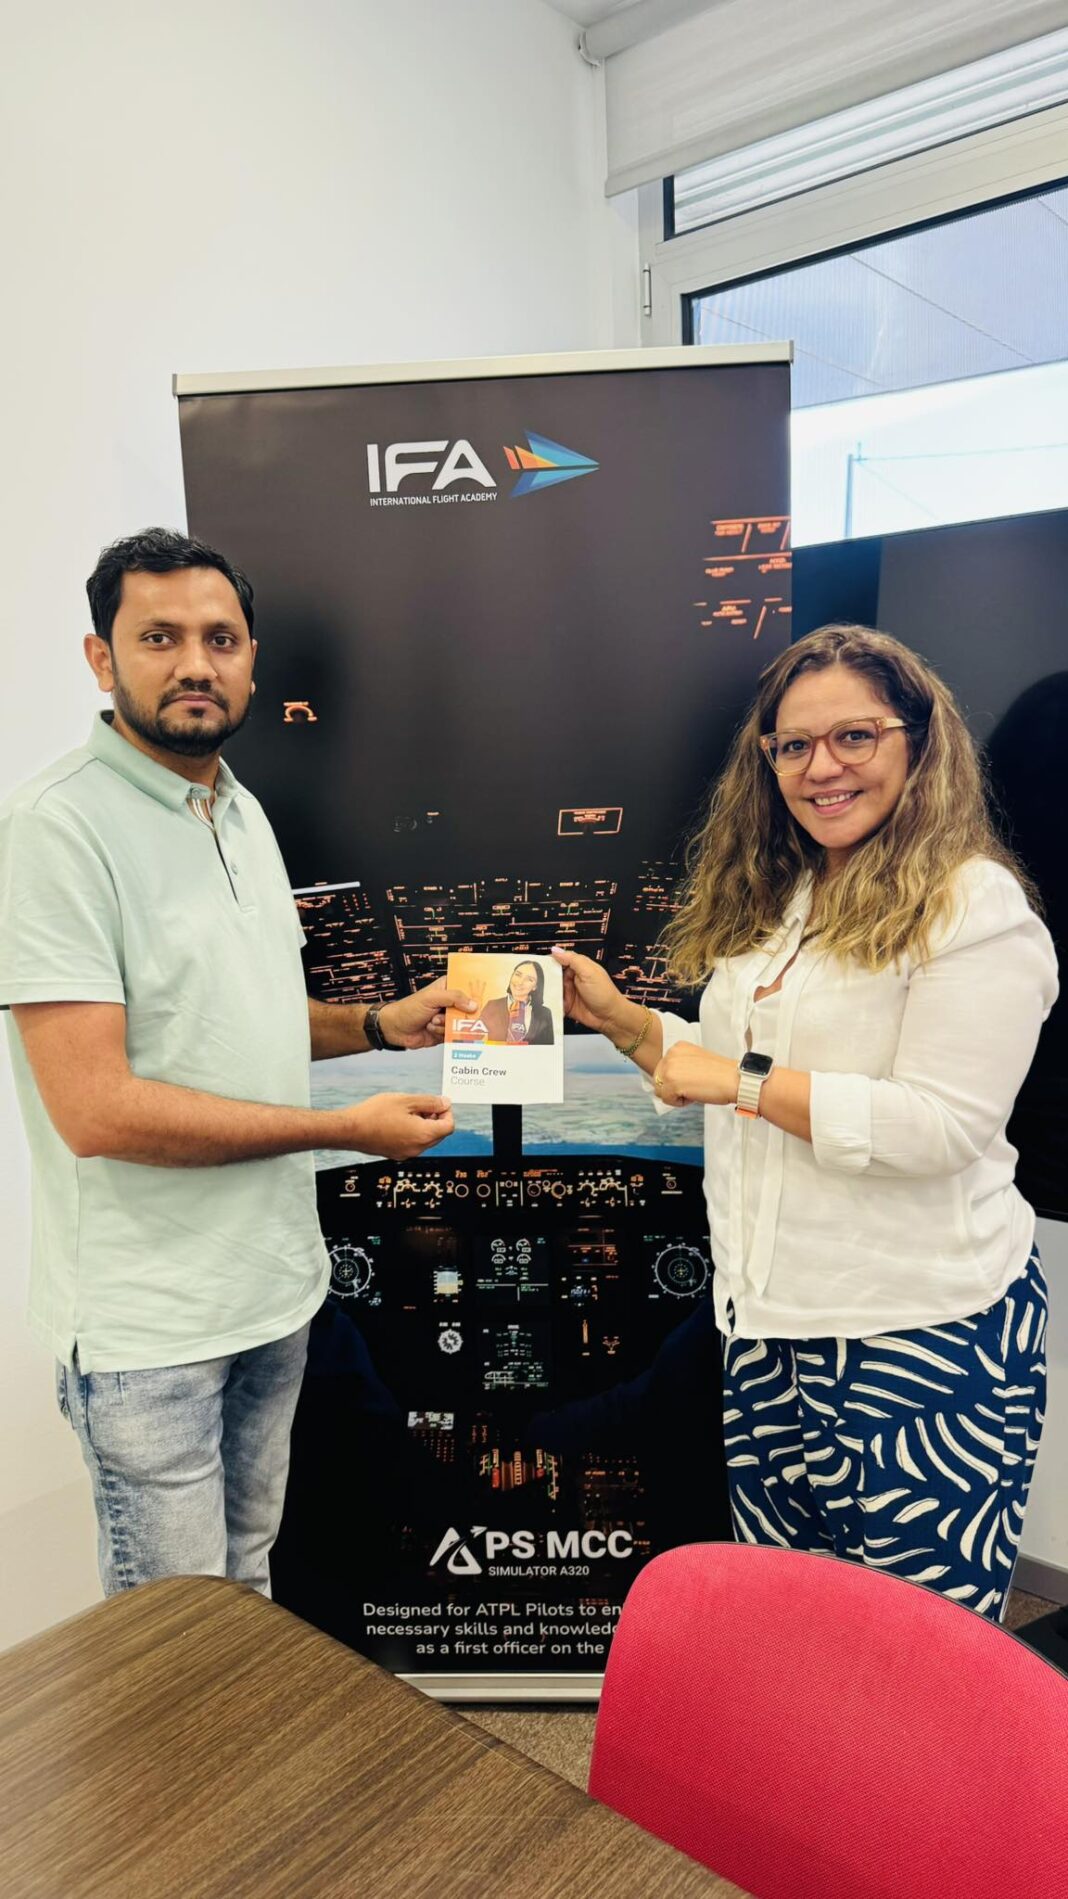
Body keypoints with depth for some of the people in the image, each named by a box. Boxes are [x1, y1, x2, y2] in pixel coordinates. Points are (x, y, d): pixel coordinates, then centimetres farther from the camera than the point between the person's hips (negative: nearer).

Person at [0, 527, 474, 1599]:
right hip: (148, 1319, -7)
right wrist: (346, 1129, -20)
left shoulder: (241, 811, 8)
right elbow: (94, 1107, -25)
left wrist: (380, 1025, 2)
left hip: (274, 1279, 8)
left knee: (247, 1578, 25)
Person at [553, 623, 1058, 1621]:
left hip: (918, 1330, -7)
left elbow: (945, 1125, -21)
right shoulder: (770, 899, 11)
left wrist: (744, 1080, -20)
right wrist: (622, 1020, 6)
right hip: (770, 1316, 7)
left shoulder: (975, 904, -12)